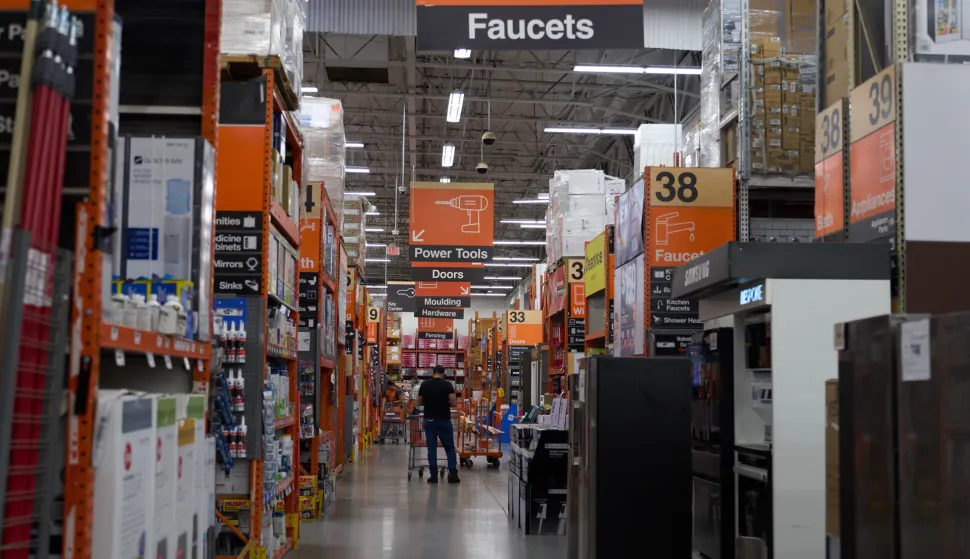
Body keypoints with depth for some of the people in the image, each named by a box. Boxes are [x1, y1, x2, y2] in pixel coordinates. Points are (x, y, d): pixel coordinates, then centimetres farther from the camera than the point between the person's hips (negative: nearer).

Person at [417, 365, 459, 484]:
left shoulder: (424, 384, 1)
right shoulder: (447, 385, -7)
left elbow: (419, 403, 7)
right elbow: (454, 403, -13)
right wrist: (446, 404, 7)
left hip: (429, 420, 2)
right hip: (444, 420, -2)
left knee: (431, 448, 6)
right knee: (450, 447, 8)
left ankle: (434, 475, 5)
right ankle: (453, 474, 3)